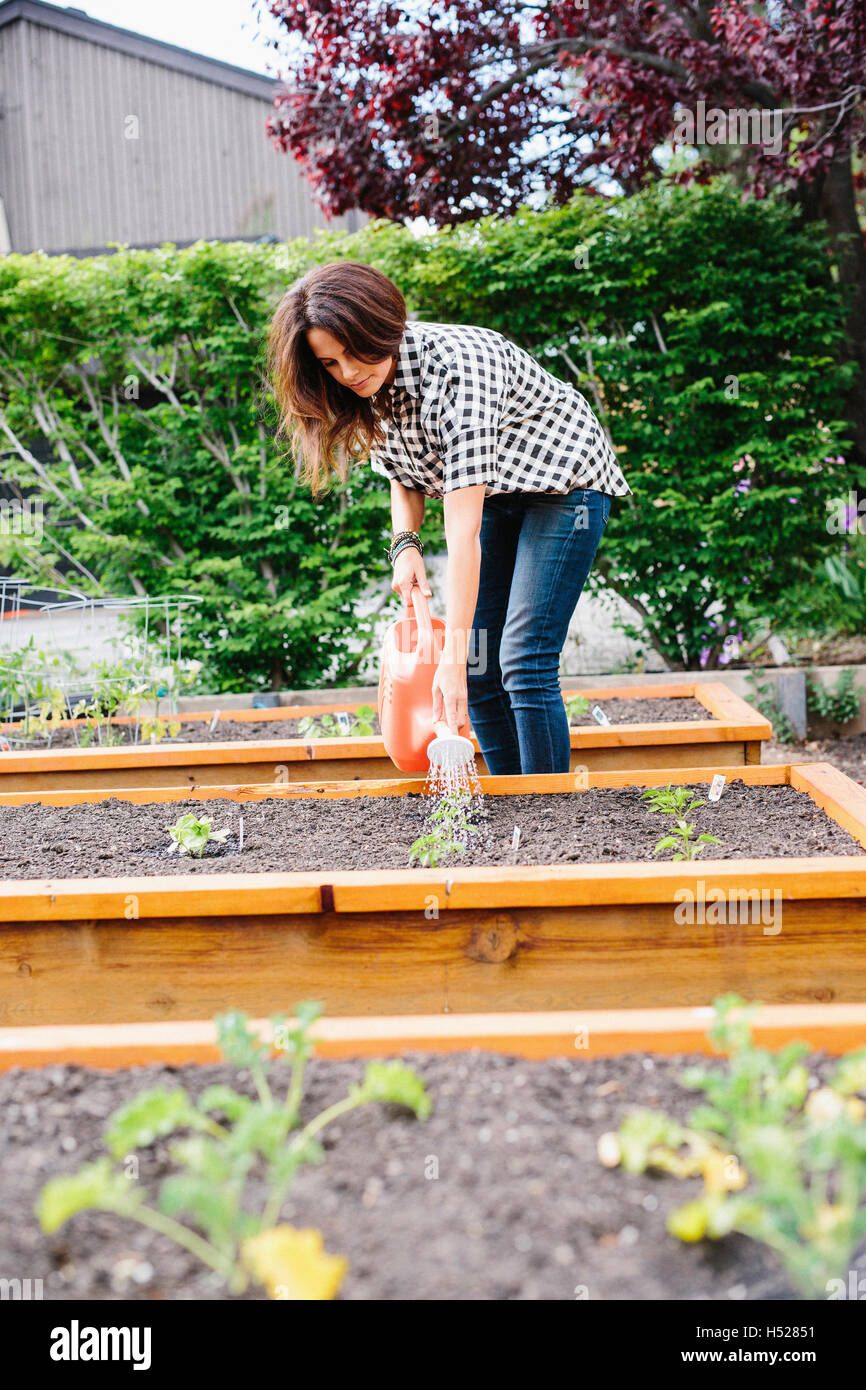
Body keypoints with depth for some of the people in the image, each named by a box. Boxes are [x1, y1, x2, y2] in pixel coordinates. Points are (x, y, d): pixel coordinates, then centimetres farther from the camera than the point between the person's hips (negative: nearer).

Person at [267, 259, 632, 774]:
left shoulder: (453, 367, -35)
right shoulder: (368, 388, -10)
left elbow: (463, 528, -39)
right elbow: (405, 476, 7)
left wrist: (453, 656, -42)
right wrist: (406, 543, -15)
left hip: (564, 480, -7)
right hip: (495, 495, 7)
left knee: (524, 660, -16)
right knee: (480, 668, 1)